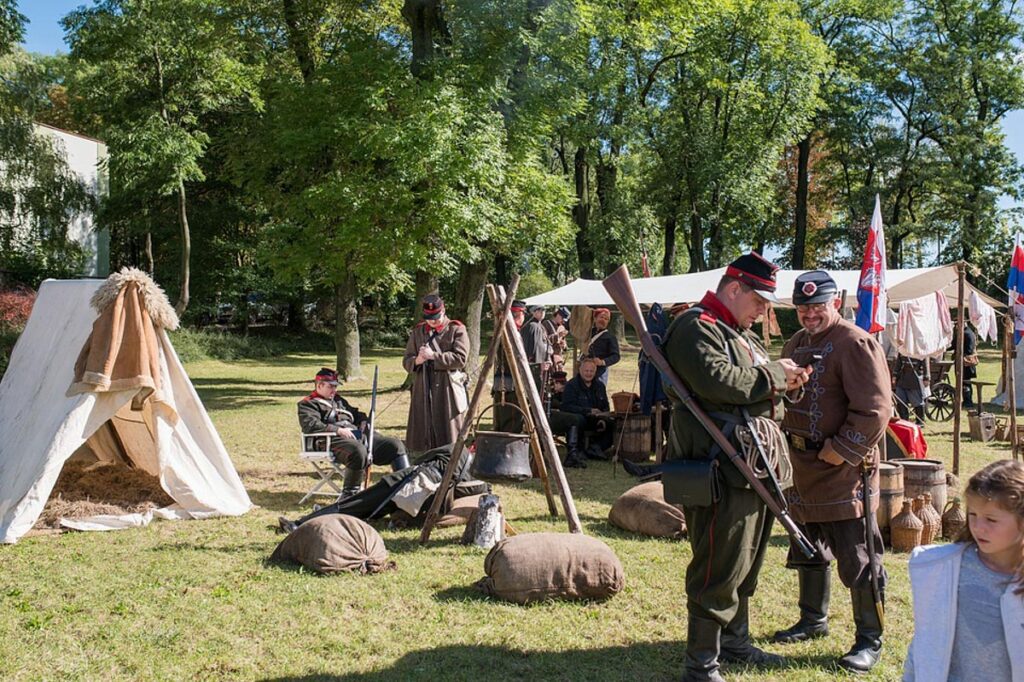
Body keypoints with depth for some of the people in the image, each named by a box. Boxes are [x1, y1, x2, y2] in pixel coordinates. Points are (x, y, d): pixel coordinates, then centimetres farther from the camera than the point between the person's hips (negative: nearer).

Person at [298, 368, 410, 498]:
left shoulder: (338, 400, 33)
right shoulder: (308, 404, 7)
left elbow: (356, 414, 43)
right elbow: (310, 425, -12)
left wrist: (364, 421, 17)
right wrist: (338, 430, -20)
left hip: (358, 435, 8)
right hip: (336, 440, -8)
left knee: (395, 445, -7)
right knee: (358, 451, -41)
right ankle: (349, 495, -23)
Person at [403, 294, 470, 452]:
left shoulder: (457, 330, 1)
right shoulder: (418, 331, 13)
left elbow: (460, 358, -10)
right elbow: (406, 362, 12)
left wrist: (433, 356, -16)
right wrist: (417, 360, -11)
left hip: (448, 392, -4)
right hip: (423, 392, 4)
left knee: (450, 441, -2)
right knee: (423, 437, 4)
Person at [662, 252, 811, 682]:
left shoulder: (741, 334, 21)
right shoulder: (696, 328, -11)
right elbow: (719, 382, -26)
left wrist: (784, 383, 7)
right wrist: (775, 374, -13)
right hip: (721, 472, -10)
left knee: (745, 564, 20)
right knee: (719, 569, -5)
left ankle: (734, 641, 36)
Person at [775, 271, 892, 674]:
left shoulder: (856, 344, -14)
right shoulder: (796, 344, 12)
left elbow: (875, 410, -19)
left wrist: (838, 452, -18)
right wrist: (786, 445, 9)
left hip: (844, 473, -8)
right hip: (802, 468, 8)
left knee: (857, 561, 1)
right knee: (808, 552, 21)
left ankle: (869, 640, 15)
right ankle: (813, 620, 38)